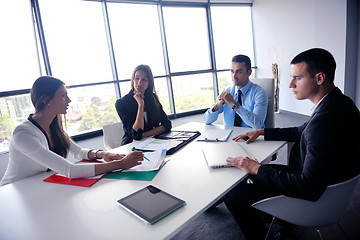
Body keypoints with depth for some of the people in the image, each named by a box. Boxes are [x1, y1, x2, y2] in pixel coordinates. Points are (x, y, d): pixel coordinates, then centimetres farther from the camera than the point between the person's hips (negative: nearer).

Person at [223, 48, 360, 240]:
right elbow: (300, 132, 14)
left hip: (313, 200, -9)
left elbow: (308, 189, -33)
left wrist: (256, 168, -25)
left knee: (232, 193, -6)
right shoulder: (336, 102, -1)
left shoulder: (326, 120, -34)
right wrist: (262, 132, 7)